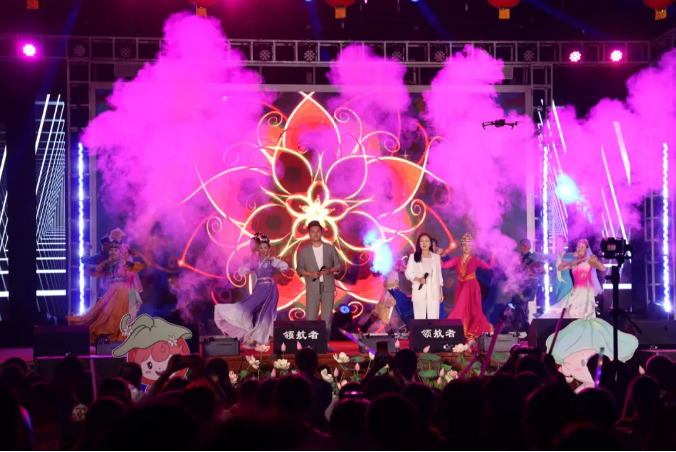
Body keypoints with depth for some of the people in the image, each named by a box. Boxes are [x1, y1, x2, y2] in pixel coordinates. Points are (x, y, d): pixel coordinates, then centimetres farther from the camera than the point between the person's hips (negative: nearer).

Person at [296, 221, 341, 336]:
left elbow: (338, 264, 8)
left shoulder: (330, 248, 5)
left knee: (327, 318, 2)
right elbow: (299, 269, 6)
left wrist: (330, 270, -13)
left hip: (328, 288, 1)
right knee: (311, 319, -4)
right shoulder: (304, 251, 4)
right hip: (312, 289, -1)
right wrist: (310, 273, -12)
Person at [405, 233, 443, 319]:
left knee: (433, 318, -3)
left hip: (433, 292, 1)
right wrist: (418, 279, -15)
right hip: (419, 291, -1)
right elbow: (408, 273, 3)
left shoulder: (436, 257, 10)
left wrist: (441, 291, 9)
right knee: (419, 318, -2)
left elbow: (439, 275, 12)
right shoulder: (413, 256, 6)